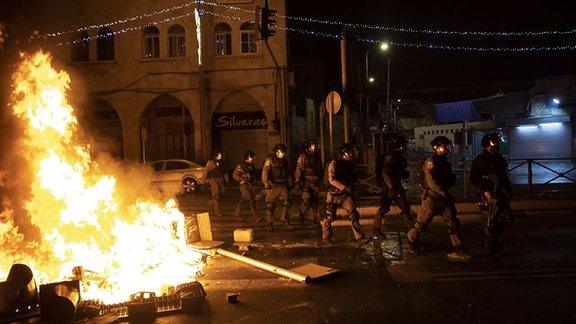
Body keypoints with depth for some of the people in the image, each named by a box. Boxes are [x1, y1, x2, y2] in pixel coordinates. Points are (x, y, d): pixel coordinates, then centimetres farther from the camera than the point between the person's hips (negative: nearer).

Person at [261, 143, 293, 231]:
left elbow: (288, 173, 23)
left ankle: (284, 221, 7)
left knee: (286, 202, -3)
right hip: (272, 185, -5)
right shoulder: (269, 160, -6)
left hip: (283, 185, 5)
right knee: (270, 205, 1)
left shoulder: (284, 160, 14)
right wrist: (266, 184, -20)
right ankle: (270, 224, 11)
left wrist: (289, 183, 19)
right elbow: (265, 172, -13)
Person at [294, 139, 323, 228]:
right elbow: (299, 169, -7)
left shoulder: (317, 157, 13)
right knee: (306, 200, -12)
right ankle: (301, 216, 8)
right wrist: (298, 180, -13)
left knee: (315, 201, 7)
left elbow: (320, 169, 23)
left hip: (315, 183, 5)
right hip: (306, 182, -5)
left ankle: (315, 218, 17)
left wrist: (320, 179, 20)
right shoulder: (303, 156, -4)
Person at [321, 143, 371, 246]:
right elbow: (332, 180, -24)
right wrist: (344, 187, -30)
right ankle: (325, 238, 22)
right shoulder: (333, 164, -14)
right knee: (329, 217, 5)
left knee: (354, 214, -5)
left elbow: (352, 178, 21)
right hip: (333, 194, -6)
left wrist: (351, 189, 15)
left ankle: (359, 238, -3)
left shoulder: (348, 164, 8)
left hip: (344, 194, 6)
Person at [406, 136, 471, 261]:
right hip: (432, 197, -8)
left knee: (453, 222, 1)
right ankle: (410, 240, 28)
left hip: (444, 197, 8)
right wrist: (445, 193, -29)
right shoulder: (431, 162, -16)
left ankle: (460, 250, 2)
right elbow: (432, 182, -26)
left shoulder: (444, 161, 12)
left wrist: (452, 178, 3)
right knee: (422, 224, 4)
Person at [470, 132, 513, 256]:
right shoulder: (480, 159, -8)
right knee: (490, 223, -2)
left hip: (501, 194, 7)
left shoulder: (499, 158, 15)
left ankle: (494, 238, 28)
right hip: (488, 195, -7)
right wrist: (484, 191, -19)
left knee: (507, 219, 7)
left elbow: (504, 176, 23)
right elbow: (473, 178, -12)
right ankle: (492, 249, 10)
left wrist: (508, 190, 17)